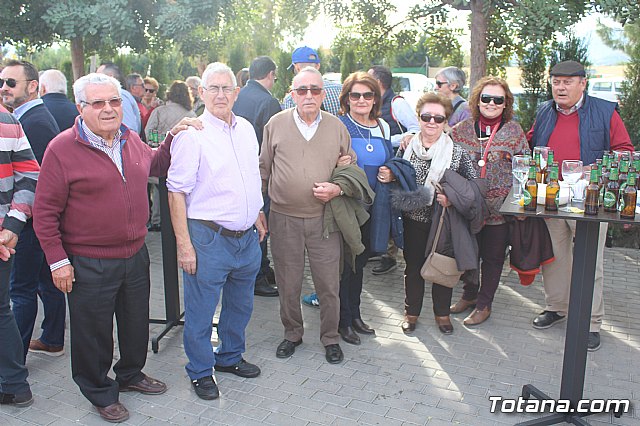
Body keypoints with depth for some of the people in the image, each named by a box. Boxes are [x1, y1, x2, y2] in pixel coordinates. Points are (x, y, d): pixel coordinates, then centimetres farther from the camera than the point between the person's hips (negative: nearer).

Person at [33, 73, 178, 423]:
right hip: (89, 265, -6)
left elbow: (155, 165, 26)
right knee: (93, 332, 11)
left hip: (136, 256, 6)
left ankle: (131, 374, 47)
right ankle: (101, 393, 34)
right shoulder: (62, 149, -15)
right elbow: (45, 212, -12)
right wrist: (57, 261, -12)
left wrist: (173, 138, 9)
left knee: (137, 323, 22)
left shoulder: (132, 140, 4)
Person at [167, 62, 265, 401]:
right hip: (209, 237, -6)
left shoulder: (246, 129, 8)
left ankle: (230, 357, 41)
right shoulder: (192, 134, -12)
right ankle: (200, 371, 27)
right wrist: (183, 244, -16)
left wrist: (258, 216, 18)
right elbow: (177, 192, -13)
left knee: (240, 305, 20)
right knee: (201, 310, 7)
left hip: (247, 236, 7)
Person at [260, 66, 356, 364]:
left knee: (329, 284, 5)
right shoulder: (276, 124, 3)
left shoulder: (337, 127, 5)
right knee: (288, 284, 11)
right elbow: (263, 170, 8)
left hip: (324, 218, 0)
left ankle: (330, 338, 25)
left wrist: (337, 189, -9)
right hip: (284, 218, 0)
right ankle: (292, 333, 32)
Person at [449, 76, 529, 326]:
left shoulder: (514, 131, -2)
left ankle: (484, 304, 25)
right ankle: (469, 294, 36)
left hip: (499, 209, -2)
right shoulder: (462, 129, 2)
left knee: (492, 256, 9)